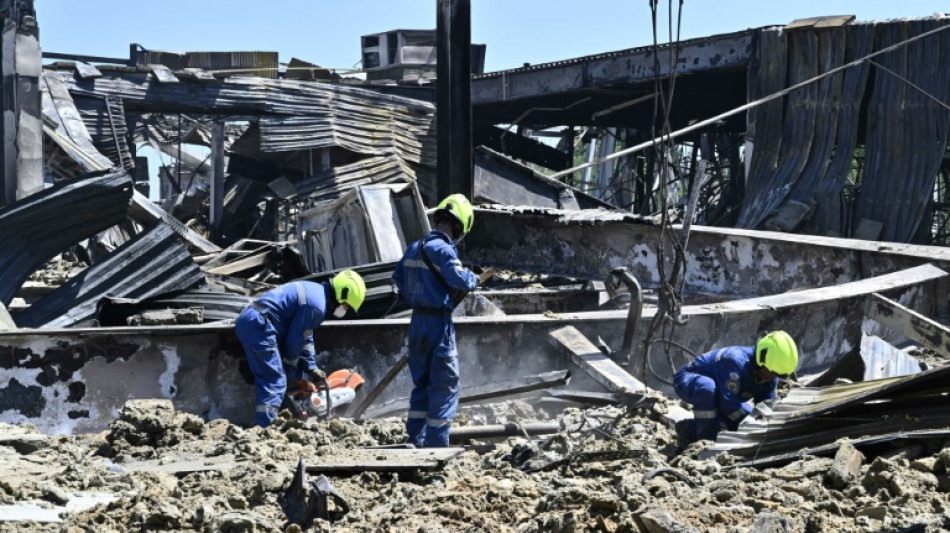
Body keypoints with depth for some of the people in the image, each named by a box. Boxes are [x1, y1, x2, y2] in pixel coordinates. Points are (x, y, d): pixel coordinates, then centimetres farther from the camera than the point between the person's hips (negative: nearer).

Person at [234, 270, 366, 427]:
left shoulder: (316, 291, 19)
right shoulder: (317, 306, -12)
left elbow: (305, 335, 26)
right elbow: (295, 341, -8)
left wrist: (311, 368, 28)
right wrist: (292, 372, 8)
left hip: (247, 320, 11)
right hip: (259, 326, -11)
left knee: (266, 379, 14)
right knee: (275, 382, -10)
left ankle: (260, 426, 16)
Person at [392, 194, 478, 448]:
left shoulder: (414, 248, 10)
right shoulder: (442, 249, -16)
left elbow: (398, 277, 18)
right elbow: (460, 280, -26)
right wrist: (474, 278, -6)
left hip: (417, 321, 8)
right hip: (439, 322, -8)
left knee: (421, 382, 16)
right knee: (445, 385, -1)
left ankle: (415, 439, 18)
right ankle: (437, 444, 0)